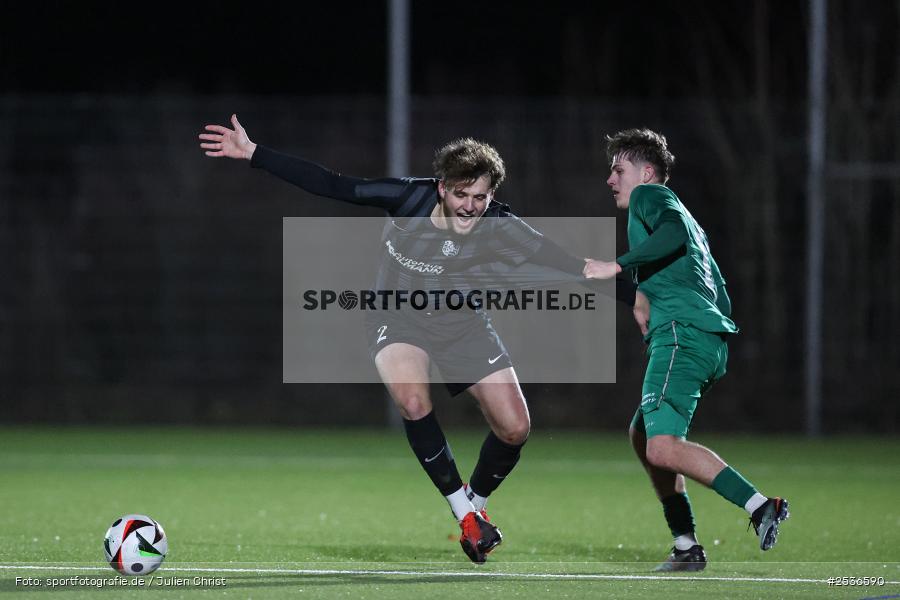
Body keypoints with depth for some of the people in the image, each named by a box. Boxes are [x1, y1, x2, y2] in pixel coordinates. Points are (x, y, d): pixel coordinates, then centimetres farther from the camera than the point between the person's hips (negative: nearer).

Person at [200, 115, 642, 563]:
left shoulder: (497, 228, -25)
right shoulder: (407, 198, -25)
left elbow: (567, 264, -25)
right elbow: (329, 185, -21)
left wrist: (633, 297, -31)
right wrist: (252, 153, -24)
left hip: (462, 322, 2)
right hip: (398, 320, -1)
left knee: (515, 428, -7)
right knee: (413, 402, -31)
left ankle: (476, 504, 25)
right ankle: (464, 512, -12)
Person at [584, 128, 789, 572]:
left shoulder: (649, 196, 7)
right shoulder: (684, 216, 33)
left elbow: (674, 231, -17)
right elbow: (722, 298, 30)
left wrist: (617, 266, -16)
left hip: (682, 331, -10)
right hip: (713, 341, 10)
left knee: (663, 447, -21)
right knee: (642, 435, 19)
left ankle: (760, 506, -28)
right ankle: (686, 547, 15)